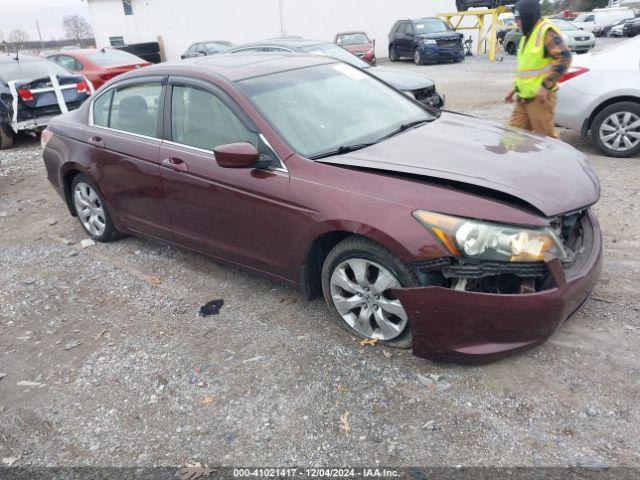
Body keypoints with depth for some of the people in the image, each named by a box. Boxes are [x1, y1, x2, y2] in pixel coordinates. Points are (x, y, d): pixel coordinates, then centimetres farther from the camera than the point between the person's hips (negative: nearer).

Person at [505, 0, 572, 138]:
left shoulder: (547, 32, -13)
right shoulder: (527, 34, 16)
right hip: (523, 97, 9)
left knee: (546, 136, -2)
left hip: (540, 97, -9)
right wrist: (516, 87, 21)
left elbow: (564, 57, -23)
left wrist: (545, 85, -25)